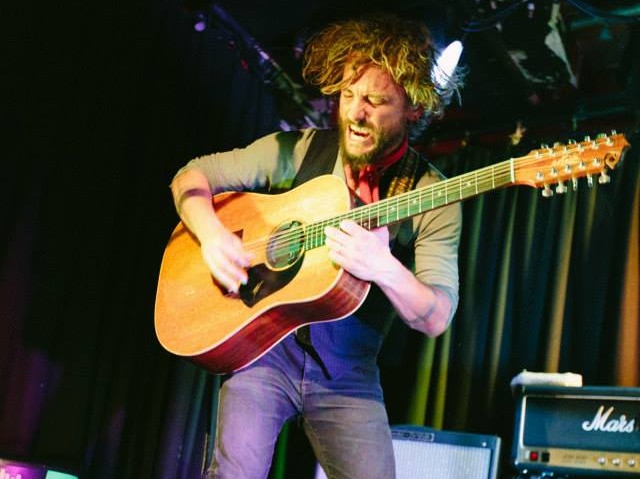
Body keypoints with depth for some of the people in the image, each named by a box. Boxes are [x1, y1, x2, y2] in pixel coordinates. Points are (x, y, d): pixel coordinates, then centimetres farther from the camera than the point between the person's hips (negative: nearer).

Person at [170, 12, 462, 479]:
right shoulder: (296, 150, -1)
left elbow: (437, 317, -11)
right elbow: (192, 174, 6)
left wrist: (384, 268, -32)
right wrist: (213, 235, -15)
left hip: (349, 375, 1)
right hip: (262, 345, 0)